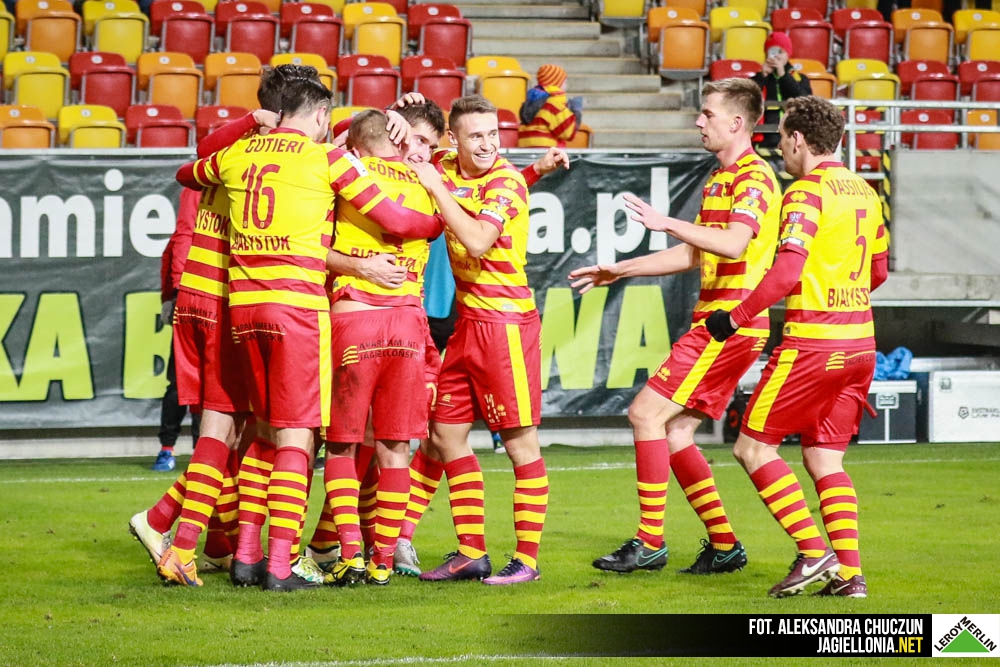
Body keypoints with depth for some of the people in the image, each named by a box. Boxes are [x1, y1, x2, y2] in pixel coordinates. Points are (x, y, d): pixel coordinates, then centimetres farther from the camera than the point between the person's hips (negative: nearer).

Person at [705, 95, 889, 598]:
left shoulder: (807, 193, -12)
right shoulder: (864, 192, 12)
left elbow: (787, 271, -22)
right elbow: (878, 269, 22)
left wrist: (737, 317, -14)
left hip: (811, 343, -8)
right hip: (859, 341, 8)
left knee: (754, 446, 2)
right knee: (825, 458, 12)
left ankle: (812, 552, -7)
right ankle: (849, 571, 2)